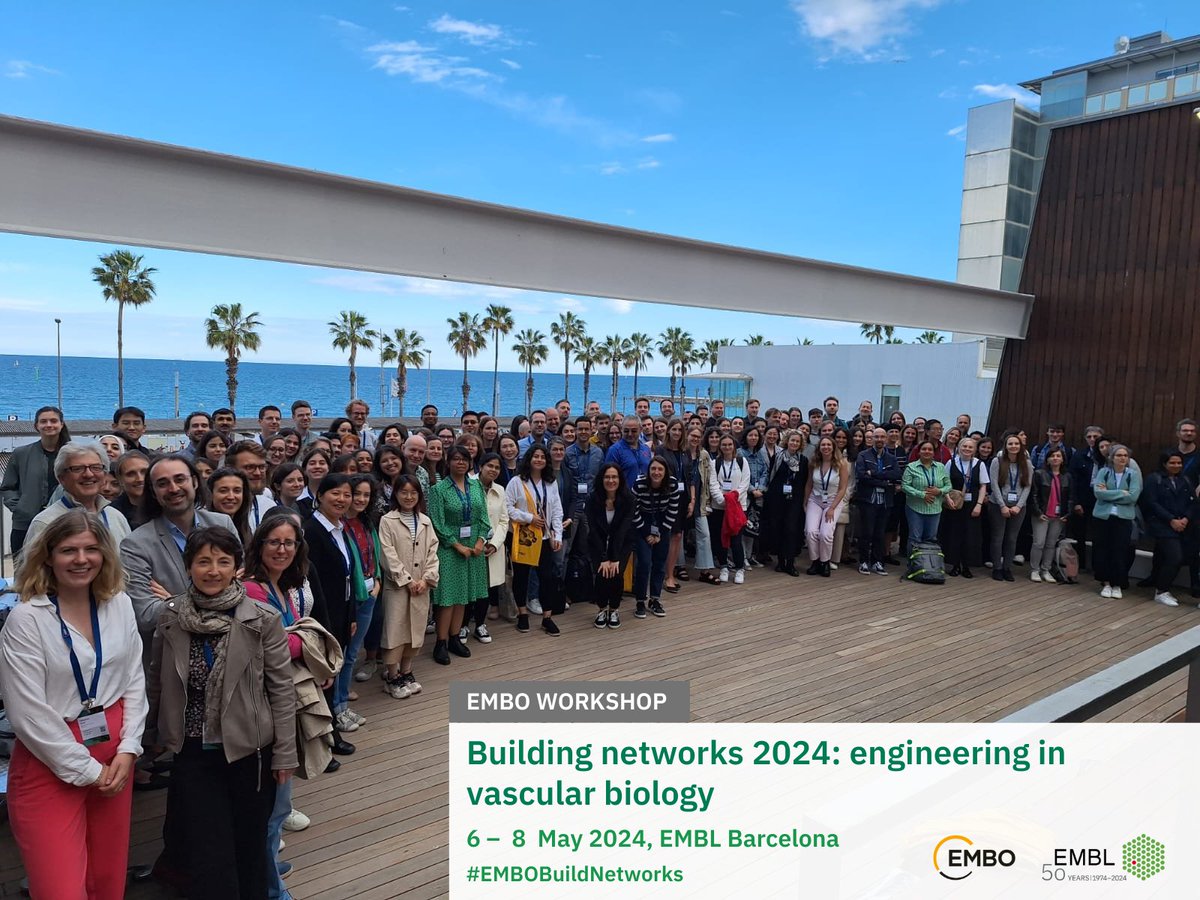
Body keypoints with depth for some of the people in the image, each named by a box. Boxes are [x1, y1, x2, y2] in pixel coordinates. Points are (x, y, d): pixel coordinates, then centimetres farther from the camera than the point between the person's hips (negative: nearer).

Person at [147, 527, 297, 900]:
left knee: (250, 848, 14)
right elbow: (157, 681, 8)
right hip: (193, 753, 1)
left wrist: (284, 754, -6)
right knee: (208, 855, 3)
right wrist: (151, 737, 15)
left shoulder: (263, 620, -13)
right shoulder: (170, 617, -4)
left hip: (250, 751, -1)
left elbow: (282, 690, -8)